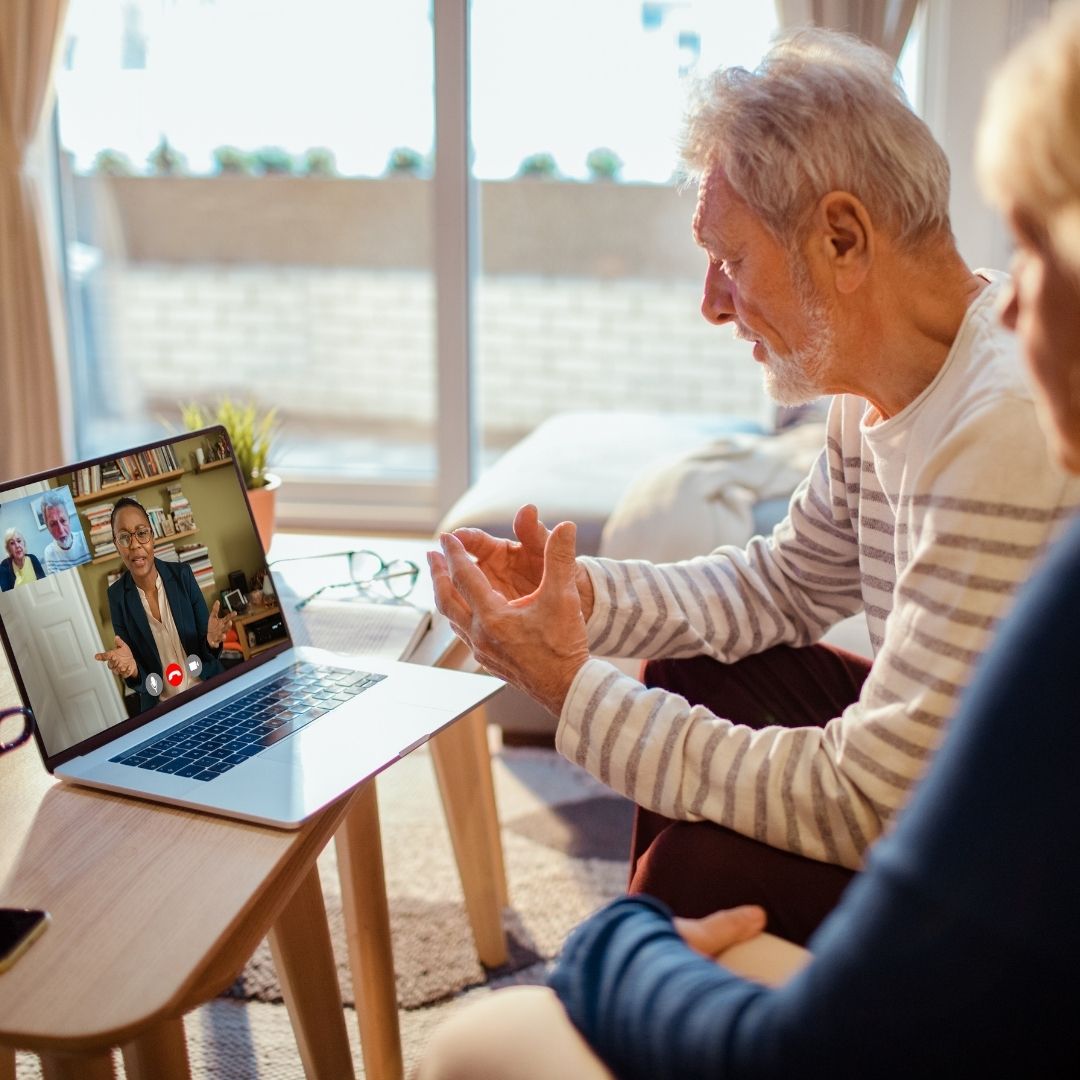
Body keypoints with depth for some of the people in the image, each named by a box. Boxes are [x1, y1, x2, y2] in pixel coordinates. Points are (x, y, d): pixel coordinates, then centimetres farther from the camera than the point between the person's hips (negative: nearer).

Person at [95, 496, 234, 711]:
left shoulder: (182, 574, -6)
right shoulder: (117, 595, -7)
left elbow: (206, 644, -2)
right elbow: (137, 676, -3)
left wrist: (212, 641, -24)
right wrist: (131, 669, -25)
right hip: (161, 708, 2)